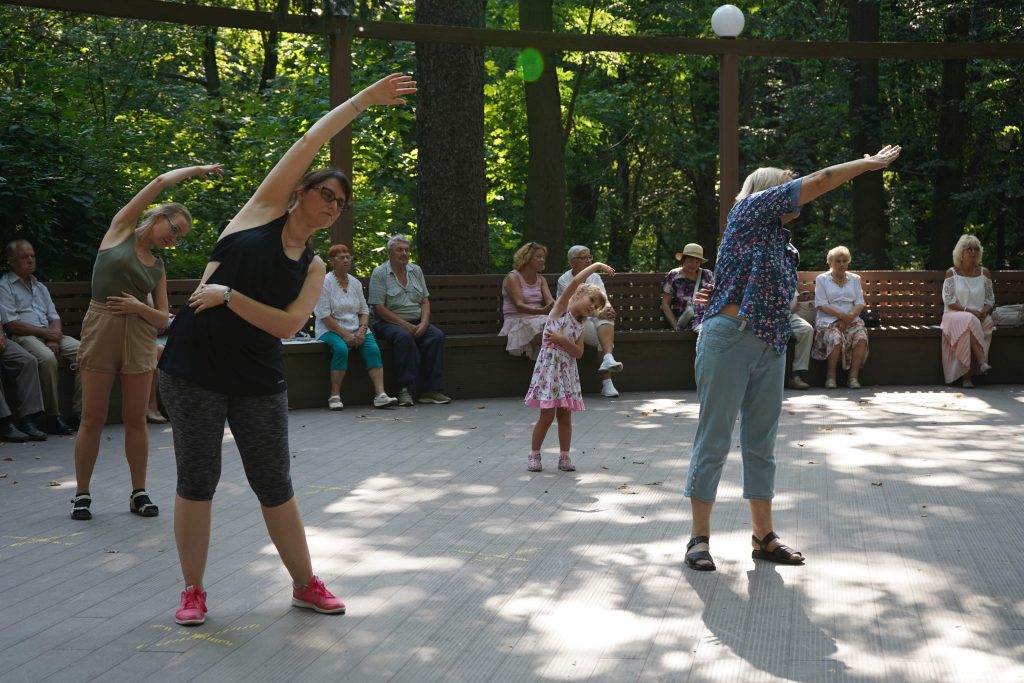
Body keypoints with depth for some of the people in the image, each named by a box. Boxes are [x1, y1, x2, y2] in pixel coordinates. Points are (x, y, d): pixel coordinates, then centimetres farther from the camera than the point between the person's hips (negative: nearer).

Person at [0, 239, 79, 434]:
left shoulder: (40, 287, 26)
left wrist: (53, 339, -5)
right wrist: (45, 332, -12)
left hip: (49, 334, 6)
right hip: (22, 337, -6)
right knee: (47, 358, -37)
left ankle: (79, 411, -24)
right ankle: (52, 418, -29)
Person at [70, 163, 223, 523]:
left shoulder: (158, 267, 13)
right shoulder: (120, 229, 3)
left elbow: (163, 319, 11)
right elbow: (161, 181, 3)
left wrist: (139, 307, -9)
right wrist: (198, 169, 14)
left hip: (139, 337, 4)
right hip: (100, 329, -4)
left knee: (136, 419, 5)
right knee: (93, 419, 0)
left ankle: (139, 492, 14)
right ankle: (82, 494, 9)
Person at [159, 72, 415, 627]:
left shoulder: (314, 268, 9)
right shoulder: (263, 210, 2)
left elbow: (288, 324, -7)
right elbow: (309, 144, -5)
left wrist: (229, 297, -16)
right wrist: (363, 100, -2)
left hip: (258, 381, 3)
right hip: (194, 369, -3)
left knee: (275, 486, 8)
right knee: (196, 481, 3)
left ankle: (305, 585, 22)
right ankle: (193, 591, 16)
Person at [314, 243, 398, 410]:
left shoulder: (355, 283, 14)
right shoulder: (325, 282, -5)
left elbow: (364, 311, 15)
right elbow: (324, 315, -11)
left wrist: (362, 330, -6)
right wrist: (345, 335, -16)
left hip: (356, 329, 5)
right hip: (331, 330, -5)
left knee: (373, 349, -23)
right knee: (341, 349, -35)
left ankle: (380, 394, -31)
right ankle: (335, 396, -26)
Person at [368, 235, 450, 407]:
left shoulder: (416, 270, 15)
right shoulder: (379, 273, -3)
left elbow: (425, 301, 13)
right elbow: (378, 308, -11)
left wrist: (423, 324, -8)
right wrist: (405, 325, -17)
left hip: (416, 323, 5)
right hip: (388, 322, -5)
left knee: (437, 336, -22)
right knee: (404, 336, -36)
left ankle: (432, 390, -23)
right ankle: (405, 390, -33)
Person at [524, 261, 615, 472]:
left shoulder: (580, 325, 12)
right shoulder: (560, 308, -3)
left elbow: (578, 353, 2)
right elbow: (574, 282, -17)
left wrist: (562, 340, -13)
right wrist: (596, 266, -11)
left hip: (567, 370, 6)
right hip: (549, 365, -6)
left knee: (565, 414, 6)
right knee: (547, 415, -3)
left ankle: (564, 457, 14)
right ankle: (534, 455, 9)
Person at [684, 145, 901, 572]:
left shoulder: (783, 243, 21)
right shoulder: (750, 210, 0)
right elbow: (818, 182, -3)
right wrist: (870, 163, 5)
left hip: (771, 347, 8)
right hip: (729, 339, -8)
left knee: (761, 442, 10)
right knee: (714, 439, -3)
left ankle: (763, 536, 17)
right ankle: (699, 537, 3)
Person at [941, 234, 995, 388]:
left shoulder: (984, 273, 13)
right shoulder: (952, 273, 5)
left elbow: (990, 299, 12)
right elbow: (949, 301, -2)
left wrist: (984, 311, -10)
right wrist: (967, 310, -17)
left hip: (980, 317, 2)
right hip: (955, 314, -2)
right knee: (968, 321, -38)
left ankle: (967, 376, -33)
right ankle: (982, 362, -41)